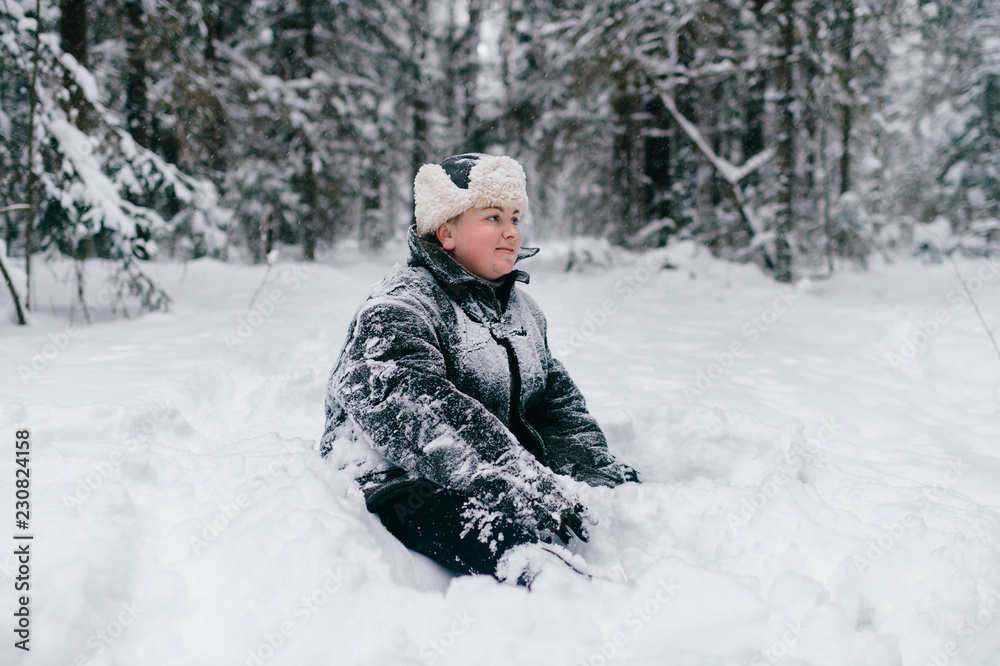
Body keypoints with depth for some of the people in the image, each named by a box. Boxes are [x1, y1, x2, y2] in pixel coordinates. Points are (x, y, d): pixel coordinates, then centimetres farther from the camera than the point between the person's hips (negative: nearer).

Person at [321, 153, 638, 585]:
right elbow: (423, 414, -28)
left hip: (494, 480, 10)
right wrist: (526, 484, -37)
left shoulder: (521, 310, 18)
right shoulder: (396, 309, -11)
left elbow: (556, 402, 24)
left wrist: (599, 473, 6)